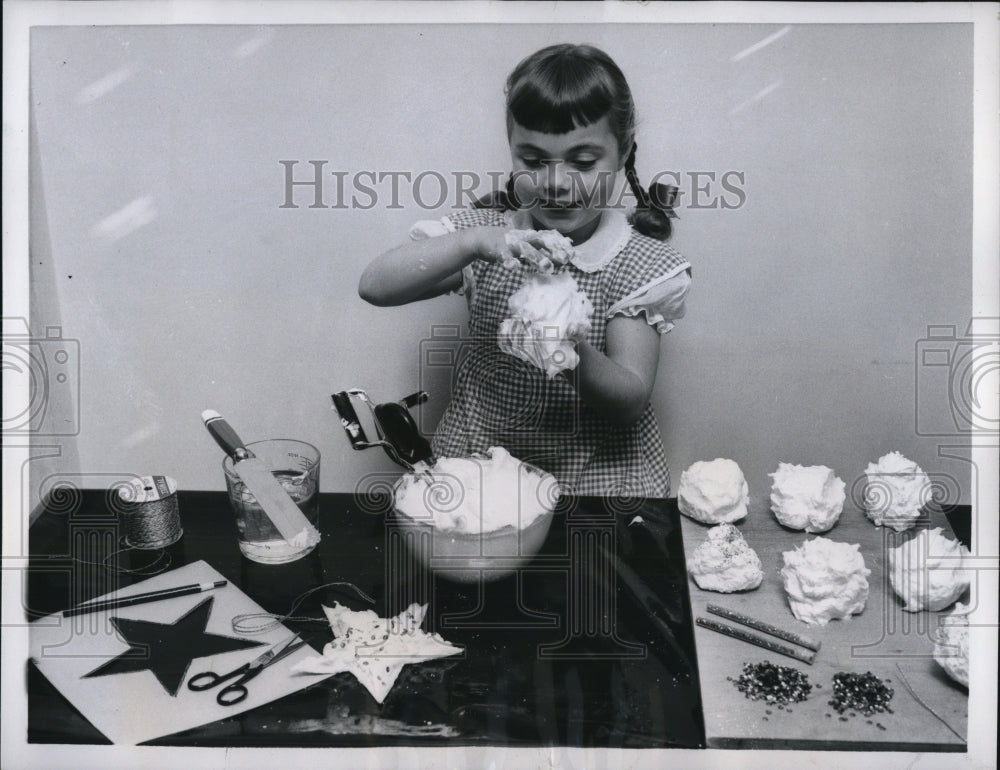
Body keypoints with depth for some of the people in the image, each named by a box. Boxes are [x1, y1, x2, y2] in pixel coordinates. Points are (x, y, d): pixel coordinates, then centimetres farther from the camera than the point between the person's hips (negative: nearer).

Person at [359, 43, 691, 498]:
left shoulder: (640, 264, -6)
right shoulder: (486, 232, -1)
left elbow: (631, 401, -13)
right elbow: (374, 287, -13)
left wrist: (573, 353, -34)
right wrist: (472, 241, -28)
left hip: (600, 476, -1)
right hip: (477, 459, 2)